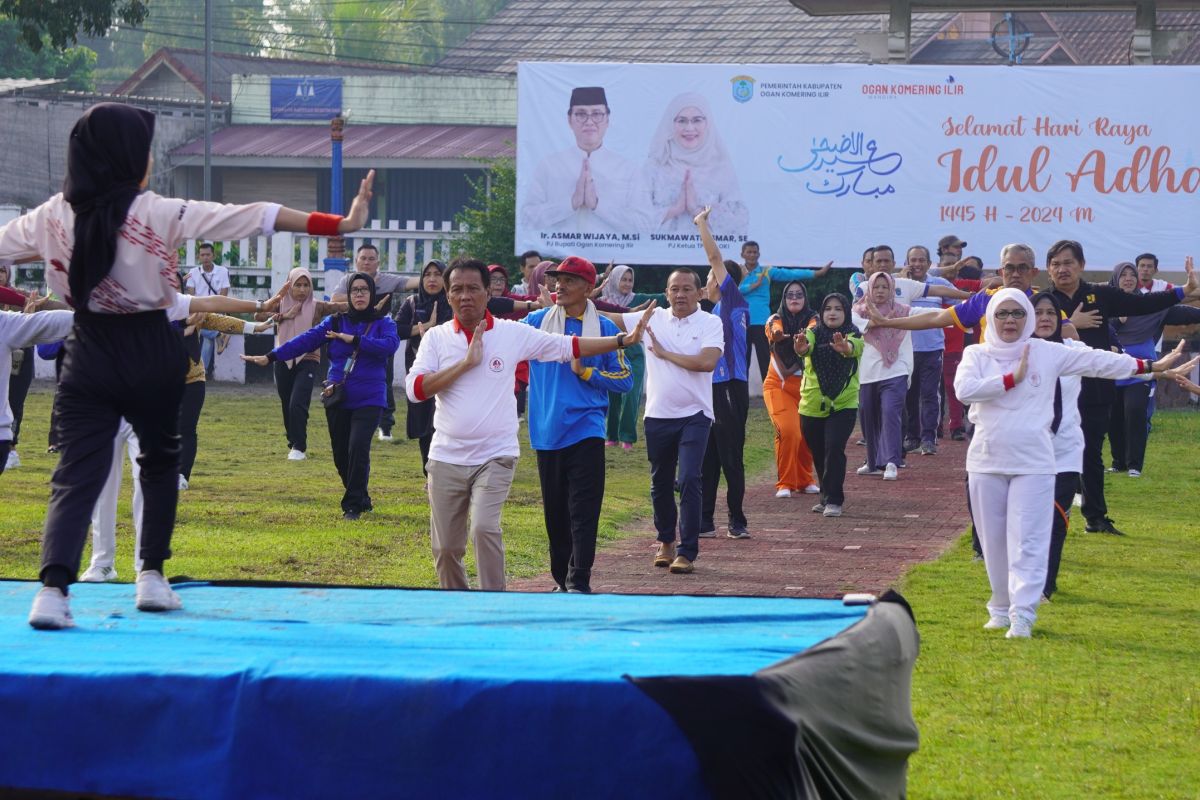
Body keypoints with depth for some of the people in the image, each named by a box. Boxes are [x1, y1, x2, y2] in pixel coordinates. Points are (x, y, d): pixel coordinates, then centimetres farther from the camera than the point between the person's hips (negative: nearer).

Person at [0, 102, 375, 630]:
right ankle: (151, 575, 21)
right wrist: (338, 224, -13)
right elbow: (252, 218, -14)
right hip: (150, 352, -1)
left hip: (88, 354, 1)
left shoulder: (54, 216, -3)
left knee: (76, 475, -4)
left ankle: (53, 587, -24)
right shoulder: (160, 214, -12)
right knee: (159, 460, 22)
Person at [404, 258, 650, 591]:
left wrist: (623, 340, -6)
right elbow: (415, 389, -9)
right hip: (446, 459, 2)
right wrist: (466, 363, -14)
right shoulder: (436, 338, 2)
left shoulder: (513, 333, 0)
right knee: (445, 547, 7)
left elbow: (569, 347, 1)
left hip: (495, 457, -2)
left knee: (484, 527, -22)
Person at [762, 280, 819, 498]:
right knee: (787, 431, -17)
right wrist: (777, 336, -52)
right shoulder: (776, 320, -2)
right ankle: (785, 483, -6)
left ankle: (805, 480, 24)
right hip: (777, 384, -1)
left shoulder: (812, 320, -2)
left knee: (807, 433, 2)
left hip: (805, 384, 1)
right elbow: (775, 334, -27)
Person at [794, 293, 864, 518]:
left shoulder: (853, 336, -4)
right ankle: (826, 496, 32)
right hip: (812, 405, 2)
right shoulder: (814, 333, -1)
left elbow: (853, 347, -29)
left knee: (834, 449, -17)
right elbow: (805, 346, -24)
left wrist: (844, 347, -53)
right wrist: (800, 346, -50)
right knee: (818, 454, 12)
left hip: (843, 405, -2)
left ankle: (834, 500, -12)